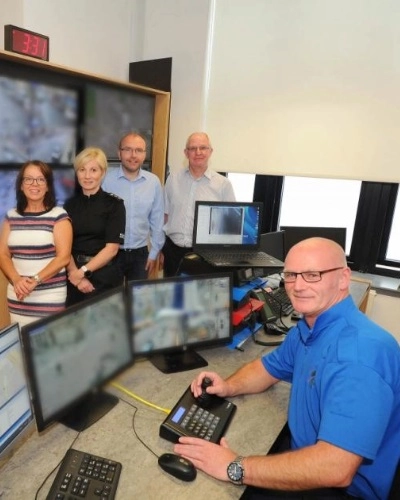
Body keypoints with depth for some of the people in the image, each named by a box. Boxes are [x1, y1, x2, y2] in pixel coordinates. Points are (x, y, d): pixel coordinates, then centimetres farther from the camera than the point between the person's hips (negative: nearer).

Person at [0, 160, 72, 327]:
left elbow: (63, 257, -10)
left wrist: (35, 280, -18)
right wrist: (16, 280, -11)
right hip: (17, 296, 4)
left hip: (50, 297, -3)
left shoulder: (58, 215, -5)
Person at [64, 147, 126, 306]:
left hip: (104, 277, -3)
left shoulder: (114, 204, -6)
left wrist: (82, 271, -14)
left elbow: (112, 248, -11)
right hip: (74, 277, 3)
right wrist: (76, 275, -15)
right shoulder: (70, 204, 5)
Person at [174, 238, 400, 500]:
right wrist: (228, 386, -6)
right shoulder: (307, 328, -1)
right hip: (306, 458, 7)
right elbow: (268, 368, 14)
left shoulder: (360, 352, -32)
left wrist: (235, 468, -32)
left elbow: (335, 468, -37)